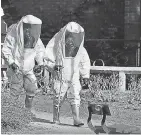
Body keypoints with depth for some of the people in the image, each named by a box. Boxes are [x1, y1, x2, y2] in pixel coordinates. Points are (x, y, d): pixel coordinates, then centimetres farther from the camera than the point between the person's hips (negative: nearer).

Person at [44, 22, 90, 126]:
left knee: (75, 98, -9)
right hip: (60, 78, -2)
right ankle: (56, 118, 19)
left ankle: (76, 119, -10)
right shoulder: (58, 47, -8)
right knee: (58, 98, 4)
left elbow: (85, 62, 17)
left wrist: (85, 75, 16)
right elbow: (48, 59, 0)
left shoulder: (80, 50, 1)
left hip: (74, 78, 2)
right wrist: (54, 66, -19)